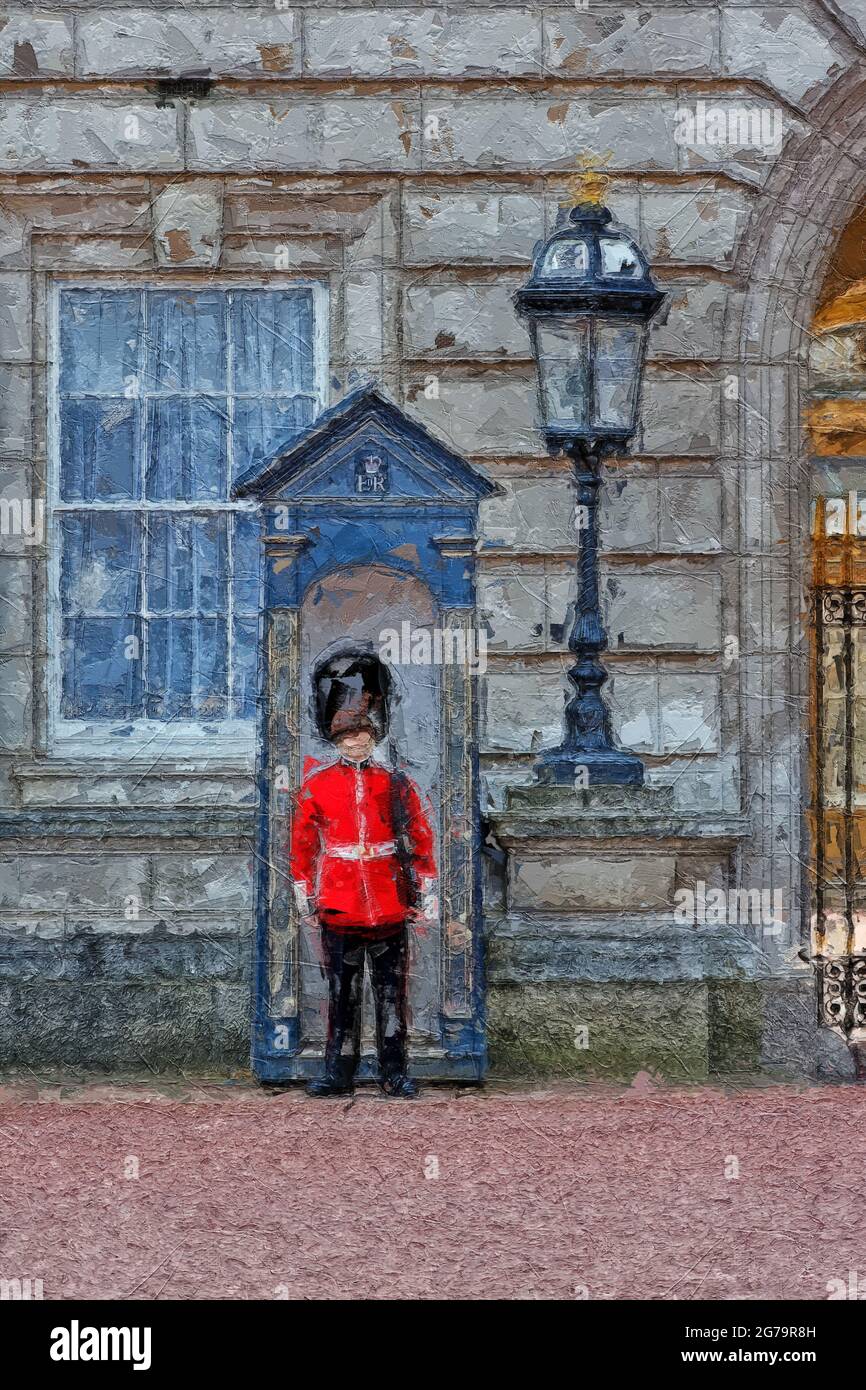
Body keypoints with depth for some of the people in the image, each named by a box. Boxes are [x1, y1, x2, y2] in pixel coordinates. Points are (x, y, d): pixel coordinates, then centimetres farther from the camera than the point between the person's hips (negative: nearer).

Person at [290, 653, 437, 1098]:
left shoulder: (397, 785, 4)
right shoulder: (316, 786, 5)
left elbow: (421, 842, 6)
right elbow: (302, 845, 9)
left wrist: (426, 898, 3)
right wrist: (304, 896, 7)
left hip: (390, 907, 0)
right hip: (338, 907, 0)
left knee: (391, 991, 3)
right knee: (342, 991, 4)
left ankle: (395, 1073, 10)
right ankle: (338, 1073, 10)